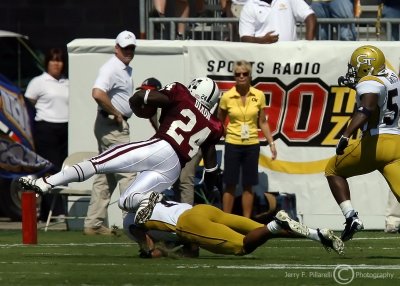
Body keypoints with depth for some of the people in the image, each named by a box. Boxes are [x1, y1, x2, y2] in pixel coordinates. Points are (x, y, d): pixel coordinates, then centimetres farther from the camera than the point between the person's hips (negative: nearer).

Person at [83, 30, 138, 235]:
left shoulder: (126, 70, 17)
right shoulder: (111, 68, -15)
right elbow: (98, 94, -30)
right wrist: (116, 113, -20)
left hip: (118, 124, 10)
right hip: (111, 125, -10)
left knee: (106, 176, 10)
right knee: (126, 172, -10)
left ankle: (93, 224, 13)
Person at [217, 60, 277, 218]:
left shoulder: (259, 96, -2)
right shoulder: (227, 97, -6)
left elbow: (263, 122, 5)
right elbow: (219, 122, 7)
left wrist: (271, 143, 2)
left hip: (252, 145, 1)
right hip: (233, 145, -1)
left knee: (248, 185, 7)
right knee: (230, 184, 1)